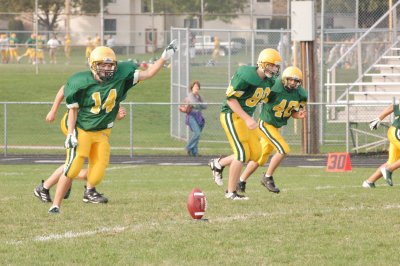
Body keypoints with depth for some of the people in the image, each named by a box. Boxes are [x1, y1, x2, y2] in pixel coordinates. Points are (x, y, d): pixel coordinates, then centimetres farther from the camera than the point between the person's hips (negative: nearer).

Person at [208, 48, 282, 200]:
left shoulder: (269, 82, 3)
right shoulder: (247, 77, -23)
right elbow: (230, 99, -22)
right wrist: (247, 119, -26)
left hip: (245, 117, 9)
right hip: (232, 115, -9)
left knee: (255, 153, 6)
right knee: (242, 153, -12)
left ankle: (218, 164, 23)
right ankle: (231, 192, -1)